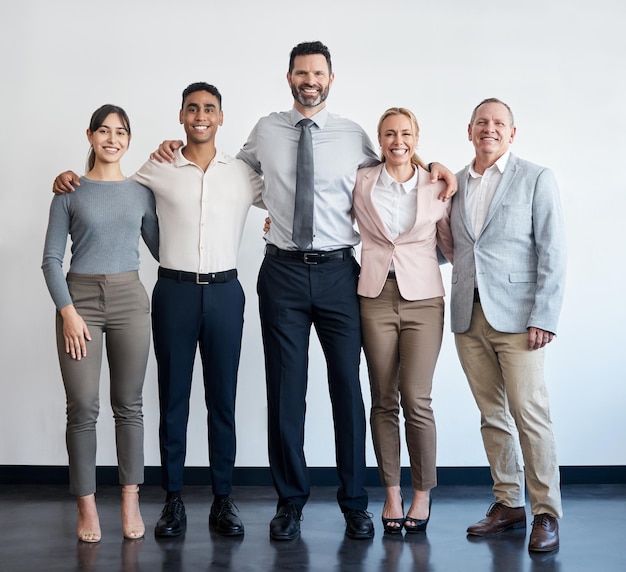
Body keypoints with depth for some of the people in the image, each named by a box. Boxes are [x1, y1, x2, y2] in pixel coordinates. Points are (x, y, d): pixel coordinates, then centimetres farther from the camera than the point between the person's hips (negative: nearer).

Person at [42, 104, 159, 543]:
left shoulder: (141, 193, 9)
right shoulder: (70, 191, 4)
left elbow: (160, 248, 15)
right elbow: (52, 259, 1)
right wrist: (68, 311, -8)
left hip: (130, 301, 2)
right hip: (81, 300, -1)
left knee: (128, 404, 5)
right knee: (83, 406, -2)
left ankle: (131, 502, 14)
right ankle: (87, 505, 9)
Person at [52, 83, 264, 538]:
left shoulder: (243, 173, 6)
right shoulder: (157, 170, 3)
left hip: (225, 292, 1)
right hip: (175, 291, 0)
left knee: (223, 399, 6)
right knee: (173, 399, 4)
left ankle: (223, 500, 15)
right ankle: (174, 500, 14)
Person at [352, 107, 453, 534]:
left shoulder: (437, 187, 4)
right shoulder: (361, 183, 5)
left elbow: (450, 244, 12)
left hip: (423, 299, -1)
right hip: (376, 298, 1)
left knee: (416, 400, -7)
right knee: (384, 400, 5)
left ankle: (422, 495, 9)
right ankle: (392, 494, 16)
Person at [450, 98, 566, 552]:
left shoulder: (536, 179, 1)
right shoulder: (455, 183, 13)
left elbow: (552, 254, -5)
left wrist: (544, 318, -13)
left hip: (516, 317, -4)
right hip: (469, 317, 5)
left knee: (530, 414, -6)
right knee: (492, 415, 9)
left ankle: (546, 514, 2)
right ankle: (508, 504, 19)